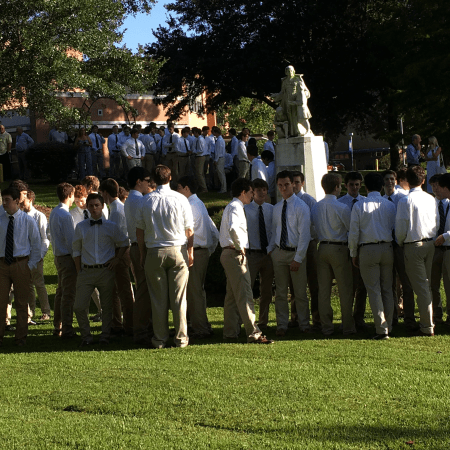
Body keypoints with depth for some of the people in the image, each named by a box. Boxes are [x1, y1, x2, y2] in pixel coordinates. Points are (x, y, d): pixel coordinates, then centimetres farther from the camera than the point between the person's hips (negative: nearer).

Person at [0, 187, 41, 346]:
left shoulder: (28, 220, -1)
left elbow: (36, 244, 3)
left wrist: (31, 264, -3)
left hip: (21, 264, -1)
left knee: (22, 303, 5)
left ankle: (21, 338, 14)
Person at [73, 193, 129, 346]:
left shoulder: (111, 226, 5)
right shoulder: (80, 227, 7)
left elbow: (124, 243, 17)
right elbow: (76, 250, 11)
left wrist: (117, 259, 4)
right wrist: (79, 272, 5)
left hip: (106, 271, 0)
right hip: (86, 271, 0)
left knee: (107, 306, 5)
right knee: (79, 306, -8)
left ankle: (105, 336, 19)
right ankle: (86, 336, 7)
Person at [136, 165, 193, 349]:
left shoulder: (146, 200, -1)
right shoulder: (180, 199, -4)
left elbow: (139, 230, 3)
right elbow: (189, 230, -1)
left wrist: (143, 254, 12)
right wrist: (190, 252, 10)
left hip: (154, 252, 1)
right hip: (178, 251, -1)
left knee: (158, 298, 5)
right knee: (179, 297, 3)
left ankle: (160, 339, 10)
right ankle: (181, 337, 7)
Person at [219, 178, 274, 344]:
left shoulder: (232, 206, 19)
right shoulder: (235, 207, -14)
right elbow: (233, 229, -32)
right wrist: (240, 247, -20)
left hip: (229, 254, 11)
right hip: (236, 254, -11)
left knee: (232, 295, 13)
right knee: (244, 295, -12)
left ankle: (230, 333, 18)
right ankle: (253, 334, -15)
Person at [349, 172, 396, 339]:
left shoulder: (359, 206, -6)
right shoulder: (390, 205, 3)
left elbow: (354, 233, -5)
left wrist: (354, 254, 6)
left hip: (367, 250, -3)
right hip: (387, 248, 3)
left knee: (374, 290, -1)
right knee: (387, 289, 12)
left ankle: (381, 329, -5)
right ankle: (388, 327, 15)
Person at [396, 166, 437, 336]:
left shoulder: (405, 201, -15)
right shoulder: (430, 199, 1)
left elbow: (400, 228, -12)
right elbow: (436, 224, 9)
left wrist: (400, 242, 7)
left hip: (413, 245, -6)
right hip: (430, 243, 6)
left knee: (420, 287, -2)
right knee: (427, 285, 17)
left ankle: (427, 327, 1)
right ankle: (428, 321, 24)